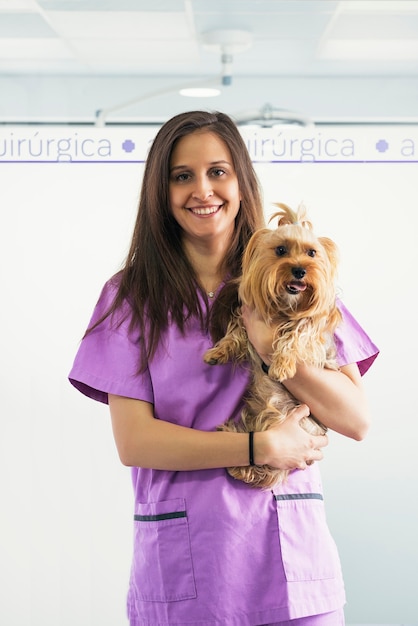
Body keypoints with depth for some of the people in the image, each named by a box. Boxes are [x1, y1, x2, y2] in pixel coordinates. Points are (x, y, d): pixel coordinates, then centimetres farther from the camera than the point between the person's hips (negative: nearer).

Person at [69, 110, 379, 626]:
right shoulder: (131, 295, 2)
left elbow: (356, 420, 0)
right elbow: (134, 441, -6)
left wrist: (272, 349, -14)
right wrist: (261, 448, -13)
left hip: (289, 551, 1)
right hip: (182, 563, -1)